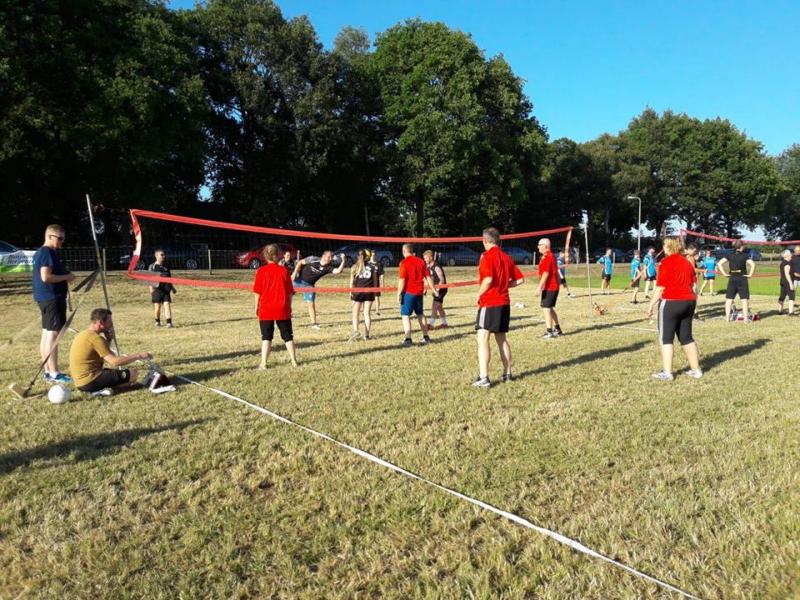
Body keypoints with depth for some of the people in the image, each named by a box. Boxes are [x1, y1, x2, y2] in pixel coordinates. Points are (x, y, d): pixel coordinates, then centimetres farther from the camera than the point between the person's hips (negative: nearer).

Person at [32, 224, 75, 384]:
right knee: (53, 334, -9)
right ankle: (54, 374, -8)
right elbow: (45, 276, -23)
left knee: (46, 334, 12)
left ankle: (48, 371, 18)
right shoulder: (47, 252, -15)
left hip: (47, 298, 11)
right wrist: (66, 277, -13)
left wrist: (65, 278, 13)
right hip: (52, 298, -11)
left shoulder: (40, 252, 18)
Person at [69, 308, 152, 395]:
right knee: (133, 374, -10)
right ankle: (99, 390, -9)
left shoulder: (82, 335, 11)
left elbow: (105, 358, 17)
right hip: (90, 382, -10)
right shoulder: (95, 338, -18)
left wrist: (108, 340, 6)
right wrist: (138, 356, -17)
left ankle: (100, 388, 6)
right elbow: (115, 362, -23)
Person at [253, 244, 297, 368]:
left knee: (266, 337, 5)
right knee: (288, 336, 12)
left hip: (266, 309, -1)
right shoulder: (284, 271, -3)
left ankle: (263, 363, 0)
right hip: (283, 310, 1)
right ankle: (294, 361, 16)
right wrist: (289, 306, 11)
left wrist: (257, 306, 9)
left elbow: (257, 292, -4)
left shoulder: (261, 271, -6)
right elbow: (290, 292, 0)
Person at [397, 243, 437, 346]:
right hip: (419, 291, 6)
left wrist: (399, 293, -11)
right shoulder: (420, 261, 8)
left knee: (405, 315, -2)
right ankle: (425, 336, 24)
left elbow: (402, 280, -16)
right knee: (420, 314, 18)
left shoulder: (404, 262, -10)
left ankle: (408, 338, -11)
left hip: (408, 292, -6)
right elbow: (428, 277, 10)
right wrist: (433, 289, 17)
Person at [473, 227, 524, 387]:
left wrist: (478, 295, -11)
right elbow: (519, 279, 12)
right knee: (502, 338, 17)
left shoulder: (487, 257, -11)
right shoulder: (507, 257, 11)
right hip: (504, 303, 8)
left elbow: (488, 279, -25)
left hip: (489, 303, -8)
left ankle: (483, 378, -17)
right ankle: (507, 374, 25)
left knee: (482, 339, -9)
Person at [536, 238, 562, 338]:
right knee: (550, 308, 18)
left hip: (549, 288, -10)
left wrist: (540, 287, -24)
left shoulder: (546, 257, -15)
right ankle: (557, 329, 26)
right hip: (554, 286, 10)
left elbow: (546, 273, -22)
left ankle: (549, 332, -9)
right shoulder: (552, 256, 17)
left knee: (546, 308, -9)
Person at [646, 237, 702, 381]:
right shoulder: (687, 262, 13)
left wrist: (651, 304, -8)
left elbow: (661, 287, -14)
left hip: (671, 303, -7)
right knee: (686, 337, 15)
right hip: (688, 302, 7)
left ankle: (666, 372, -3)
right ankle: (696, 370, 20)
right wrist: (693, 303, 21)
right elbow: (694, 286, 14)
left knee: (666, 338, -1)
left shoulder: (666, 262, -10)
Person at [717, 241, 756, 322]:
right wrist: (750, 274, -9)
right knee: (744, 299, 3)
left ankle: (727, 317, 8)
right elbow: (753, 264, -19)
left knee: (729, 299, 7)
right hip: (742, 279, -3)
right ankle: (746, 318, 3)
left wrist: (724, 273, -1)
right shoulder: (744, 256, -7)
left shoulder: (730, 255, 2)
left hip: (732, 279, 3)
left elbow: (720, 263, -4)